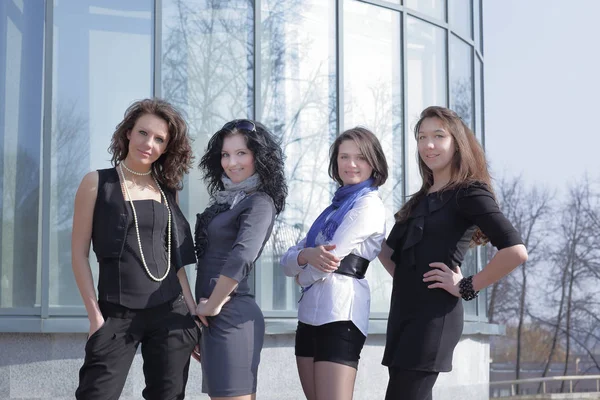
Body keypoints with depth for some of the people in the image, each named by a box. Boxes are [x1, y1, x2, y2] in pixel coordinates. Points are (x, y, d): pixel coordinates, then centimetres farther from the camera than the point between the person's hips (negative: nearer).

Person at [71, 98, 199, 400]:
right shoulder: (98, 183, 0)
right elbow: (79, 253, -2)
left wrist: (192, 311, 8)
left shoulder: (167, 191, 11)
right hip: (117, 314, -4)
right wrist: (96, 316, -9)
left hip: (171, 313, 4)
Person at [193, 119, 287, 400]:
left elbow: (241, 258, -27)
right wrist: (202, 312, 14)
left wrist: (212, 306, -18)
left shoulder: (260, 203, -10)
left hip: (231, 317, -9)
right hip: (214, 319, 9)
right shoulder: (227, 199, 15)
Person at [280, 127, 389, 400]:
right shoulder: (334, 207, 19)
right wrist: (307, 255, -14)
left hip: (339, 315, -8)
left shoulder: (369, 205, -5)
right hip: (309, 315, 8)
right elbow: (287, 261, 9)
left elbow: (322, 266, -14)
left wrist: (303, 275, 7)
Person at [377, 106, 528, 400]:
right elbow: (388, 249, 29)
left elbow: (515, 251, -20)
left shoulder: (469, 193, -6)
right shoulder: (420, 200, 18)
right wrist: (405, 279, 11)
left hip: (434, 317, -8)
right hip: (403, 313, 8)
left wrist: (467, 287, -13)